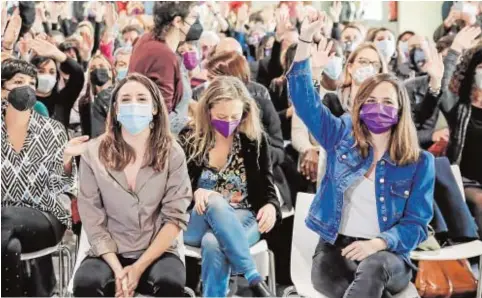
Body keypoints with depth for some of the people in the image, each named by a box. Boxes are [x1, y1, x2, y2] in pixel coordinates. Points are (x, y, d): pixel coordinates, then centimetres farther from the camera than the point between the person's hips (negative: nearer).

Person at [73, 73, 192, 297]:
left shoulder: (172, 154, -3)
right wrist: (117, 269, -16)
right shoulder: (93, 153, -3)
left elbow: (175, 217, -6)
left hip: (157, 252, 0)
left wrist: (139, 267, -15)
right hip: (110, 253, 0)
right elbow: (92, 218, -4)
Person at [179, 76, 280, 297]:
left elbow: (266, 186, 4)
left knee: (214, 244, -37)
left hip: (242, 220, -1)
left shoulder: (254, 139, 1)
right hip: (196, 223, 1)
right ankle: (254, 279, -38)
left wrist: (271, 206, -21)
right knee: (214, 201, -37)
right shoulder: (189, 139, 1)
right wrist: (195, 192, -22)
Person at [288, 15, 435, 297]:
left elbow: (416, 224, 0)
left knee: (372, 267, -39)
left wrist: (377, 243, -20)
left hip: (387, 256, -1)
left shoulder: (420, 162, 3)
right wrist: (305, 41, -12)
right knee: (323, 275, -35)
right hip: (336, 245, 2)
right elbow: (306, 100, -1)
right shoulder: (342, 137, 8)